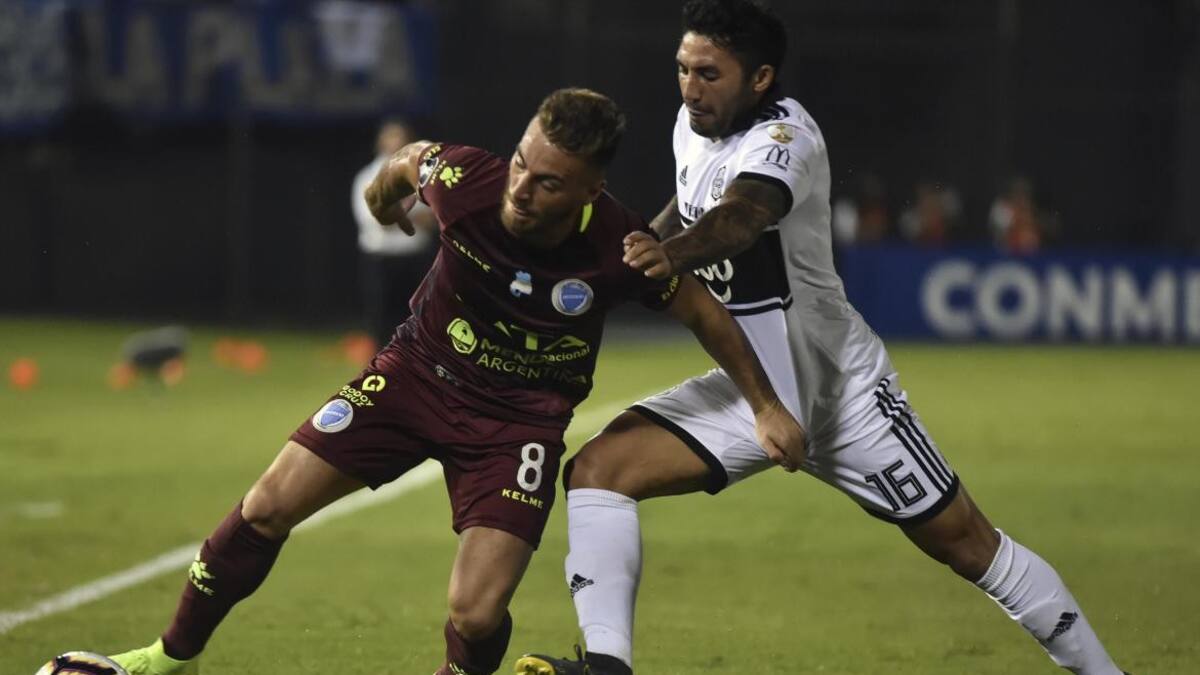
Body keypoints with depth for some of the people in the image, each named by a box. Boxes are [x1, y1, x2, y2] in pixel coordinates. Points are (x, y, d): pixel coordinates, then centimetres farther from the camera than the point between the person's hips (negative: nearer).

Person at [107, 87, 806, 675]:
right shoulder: (465, 181, -25)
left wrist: (768, 406, -1)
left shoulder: (622, 249, -28)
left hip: (523, 418, -2)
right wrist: (384, 193, 24)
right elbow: (411, 160, 2)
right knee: (267, 509, -4)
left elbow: (706, 312, -7)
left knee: (477, 615, -17)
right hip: (418, 371, 2)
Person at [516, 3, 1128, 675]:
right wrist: (648, 246, 8)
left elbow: (740, 218, -44)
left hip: (838, 381, -6)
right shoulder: (694, 126, 1)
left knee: (966, 542, 1)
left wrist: (673, 254, -63)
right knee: (596, 468, -13)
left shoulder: (783, 137, -21)